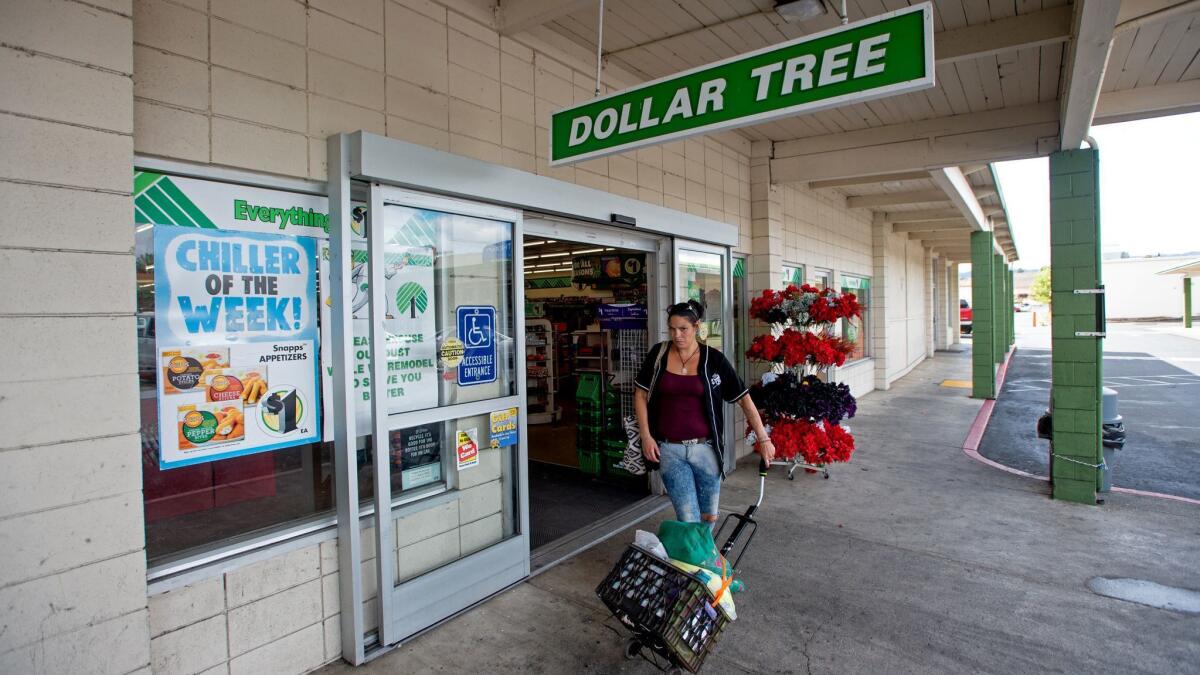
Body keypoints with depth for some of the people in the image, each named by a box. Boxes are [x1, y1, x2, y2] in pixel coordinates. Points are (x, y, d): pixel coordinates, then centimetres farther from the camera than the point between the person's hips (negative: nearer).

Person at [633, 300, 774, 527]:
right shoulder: (658, 354, -1)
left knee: (709, 517, 12)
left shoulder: (714, 359, -4)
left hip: (705, 449, 1)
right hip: (670, 450, 0)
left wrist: (763, 439, -2)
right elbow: (640, 394, 5)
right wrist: (646, 436, -3)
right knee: (688, 520, -5)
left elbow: (744, 399, 0)